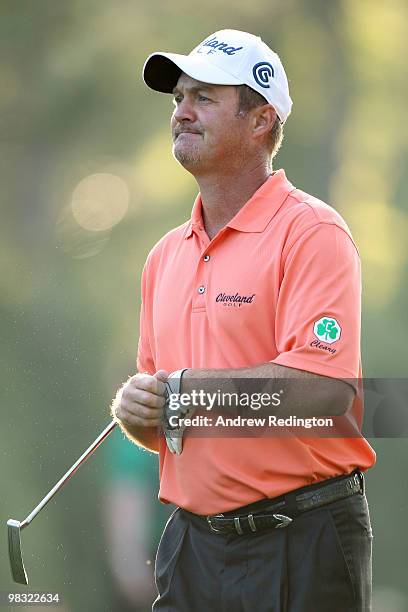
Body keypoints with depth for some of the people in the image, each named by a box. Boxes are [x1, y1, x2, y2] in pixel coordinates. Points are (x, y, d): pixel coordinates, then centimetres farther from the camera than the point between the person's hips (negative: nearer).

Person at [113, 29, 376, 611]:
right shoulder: (167, 255, 14)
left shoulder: (311, 232, -9)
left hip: (302, 547, -6)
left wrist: (181, 386, -14)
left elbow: (325, 390, -22)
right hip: (192, 542, 6)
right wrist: (135, 411, -2)